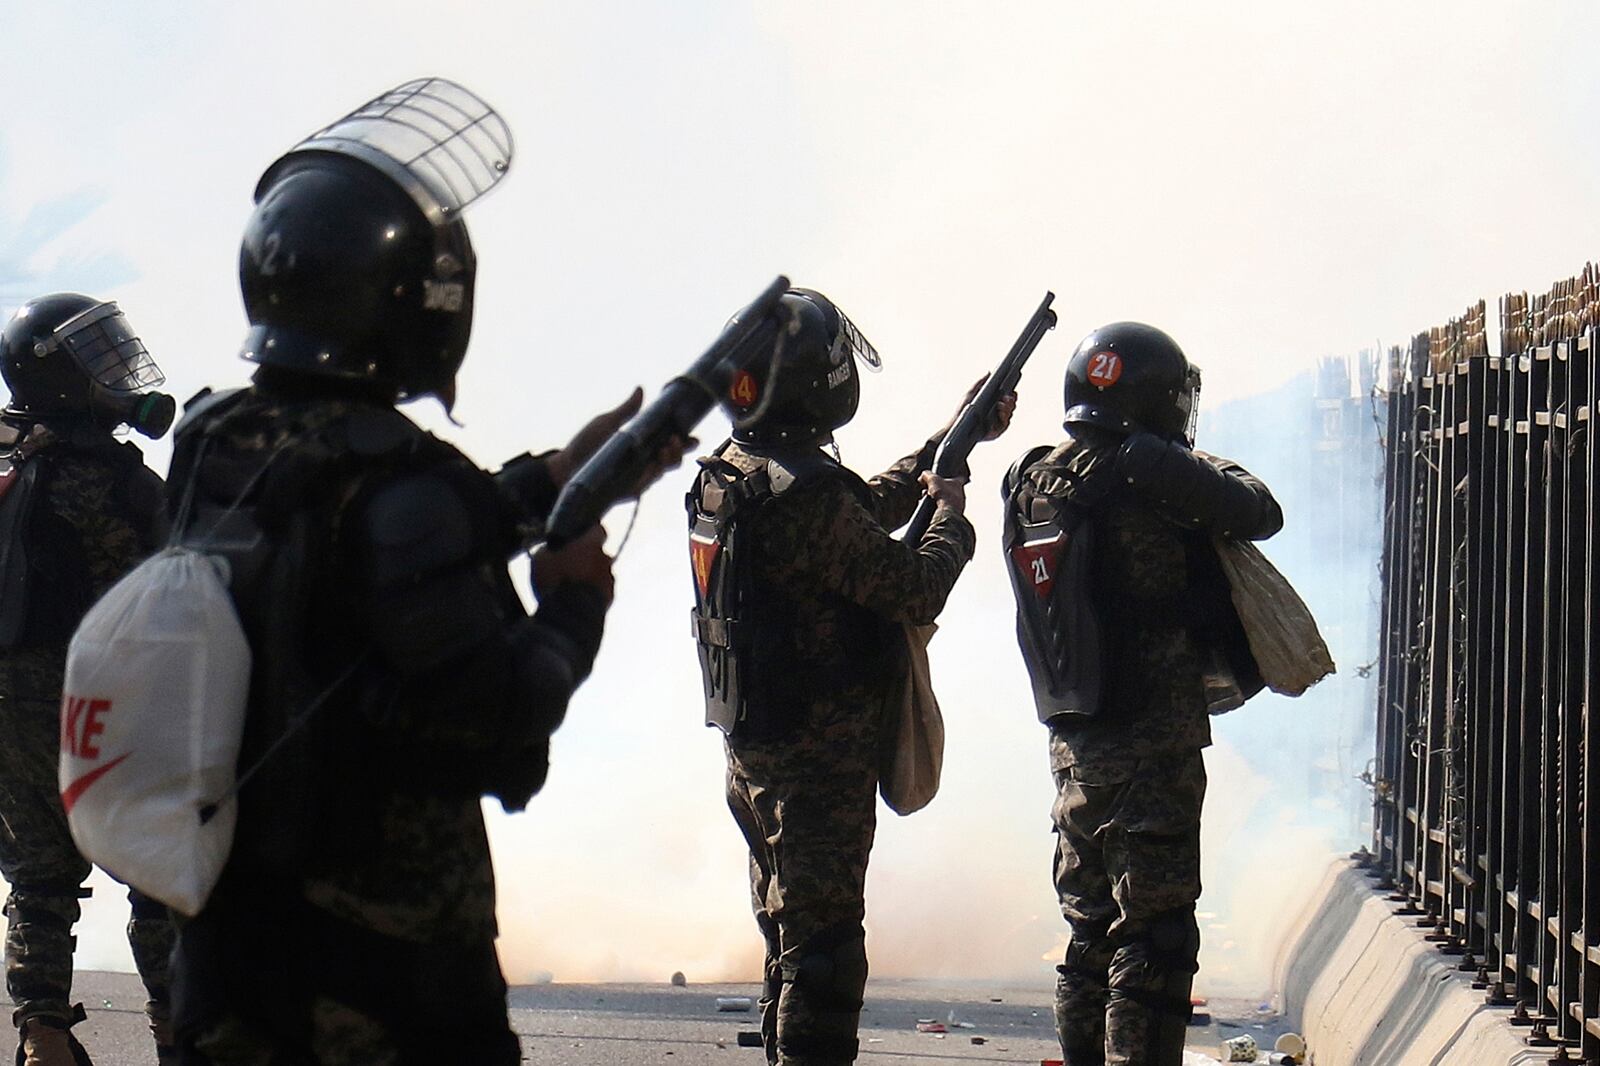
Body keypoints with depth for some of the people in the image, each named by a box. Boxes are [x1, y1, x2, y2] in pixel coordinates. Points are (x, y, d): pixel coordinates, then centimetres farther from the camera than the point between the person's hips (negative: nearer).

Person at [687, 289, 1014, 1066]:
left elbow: (870, 508, 20)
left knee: (790, 936, 19)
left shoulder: (725, 475, 6)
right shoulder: (808, 491, -24)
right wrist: (951, 516, 0)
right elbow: (916, 590, -18)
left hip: (752, 745, 9)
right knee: (823, 944, -4)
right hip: (821, 753, -9)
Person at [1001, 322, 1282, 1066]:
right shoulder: (1149, 471, -15)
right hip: (1153, 745, -7)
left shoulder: (1032, 481, 6)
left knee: (1091, 926, 16)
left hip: (1072, 743, 7)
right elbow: (1262, 517, -9)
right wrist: (1218, 474, 10)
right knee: (1153, 934, -3)